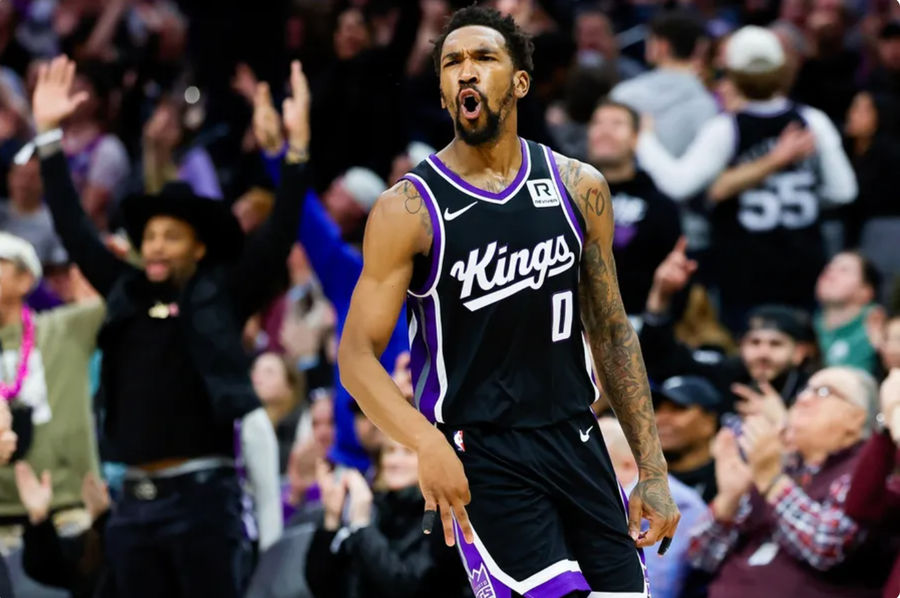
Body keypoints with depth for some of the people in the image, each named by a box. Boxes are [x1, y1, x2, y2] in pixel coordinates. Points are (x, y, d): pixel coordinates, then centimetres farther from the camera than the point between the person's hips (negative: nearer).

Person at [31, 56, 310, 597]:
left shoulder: (222, 297, 1)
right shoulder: (127, 295, 13)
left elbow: (280, 234, -6)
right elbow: (74, 230, 18)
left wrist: (298, 145, -16)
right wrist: (49, 136, 17)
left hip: (203, 495, -5)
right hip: (137, 502, 5)